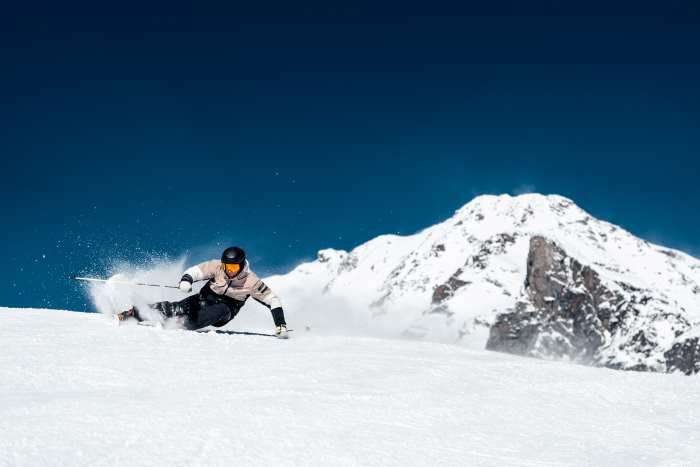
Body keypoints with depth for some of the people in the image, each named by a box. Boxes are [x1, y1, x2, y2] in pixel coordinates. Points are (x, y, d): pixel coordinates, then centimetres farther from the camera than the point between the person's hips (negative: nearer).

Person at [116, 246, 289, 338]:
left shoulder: (251, 282, -19)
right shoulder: (217, 266, -16)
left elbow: (272, 300, -15)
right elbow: (196, 271, -19)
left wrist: (280, 325, -22)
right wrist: (186, 280, -43)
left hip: (224, 313, 0)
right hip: (204, 300, 0)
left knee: (222, 310, -36)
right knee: (178, 308, -25)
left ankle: (183, 323, -36)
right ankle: (135, 312, -22)